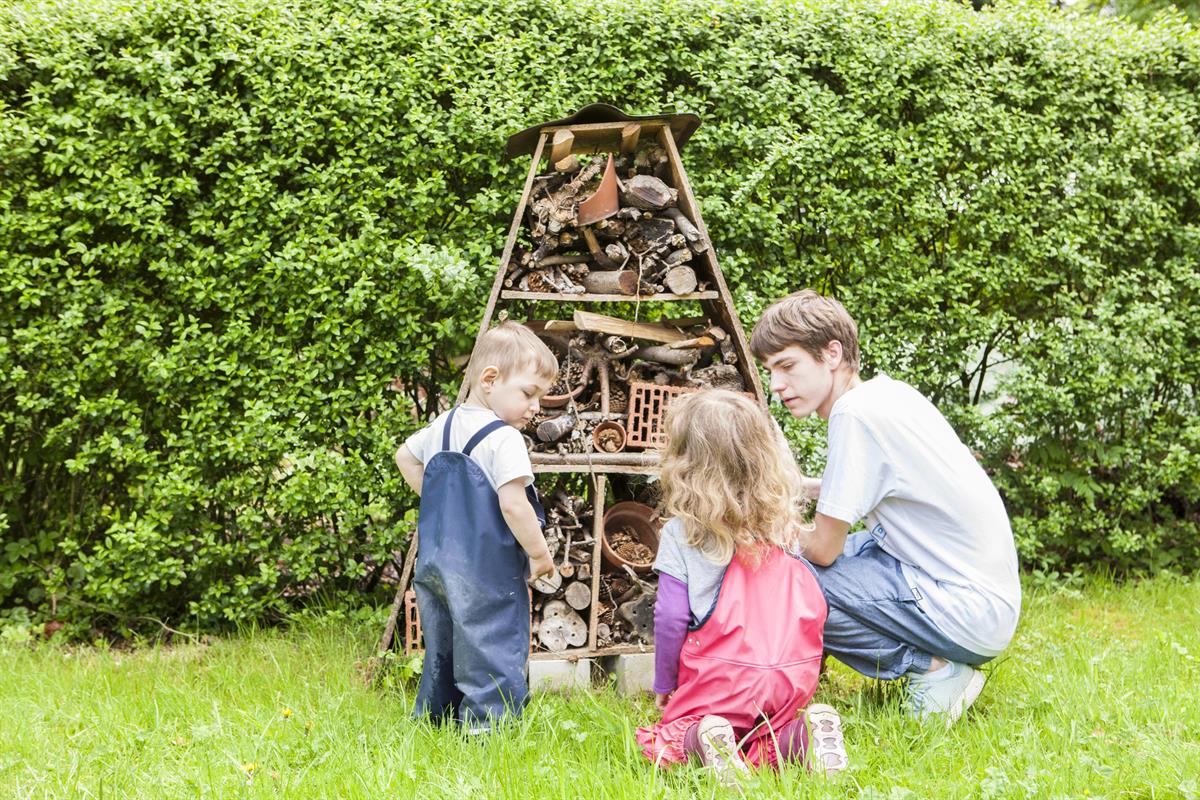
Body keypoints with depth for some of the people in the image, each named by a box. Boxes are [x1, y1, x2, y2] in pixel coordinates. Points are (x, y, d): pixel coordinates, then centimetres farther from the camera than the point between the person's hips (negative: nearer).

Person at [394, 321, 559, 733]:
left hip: (436, 565, 8)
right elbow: (513, 504, -22)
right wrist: (540, 555, -11)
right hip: (487, 572, -8)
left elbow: (404, 456, 26)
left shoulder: (443, 426, 9)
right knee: (492, 654, -3)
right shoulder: (503, 439, -17)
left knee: (442, 652, 19)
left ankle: (431, 718, 28)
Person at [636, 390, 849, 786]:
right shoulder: (784, 524, 6)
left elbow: (670, 618, -6)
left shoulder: (681, 533, -7)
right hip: (795, 676, 4)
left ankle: (704, 739, -20)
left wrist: (664, 685, 5)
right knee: (765, 735, 22)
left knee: (675, 731, 14)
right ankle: (802, 734, -12)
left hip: (722, 679, -3)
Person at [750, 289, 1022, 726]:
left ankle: (932, 667, -6)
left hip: (970, 615, -10)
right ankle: (935, 659, 12)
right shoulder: (888, 391, 7)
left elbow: (824, 549, -15)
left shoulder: (855, 413, -19)